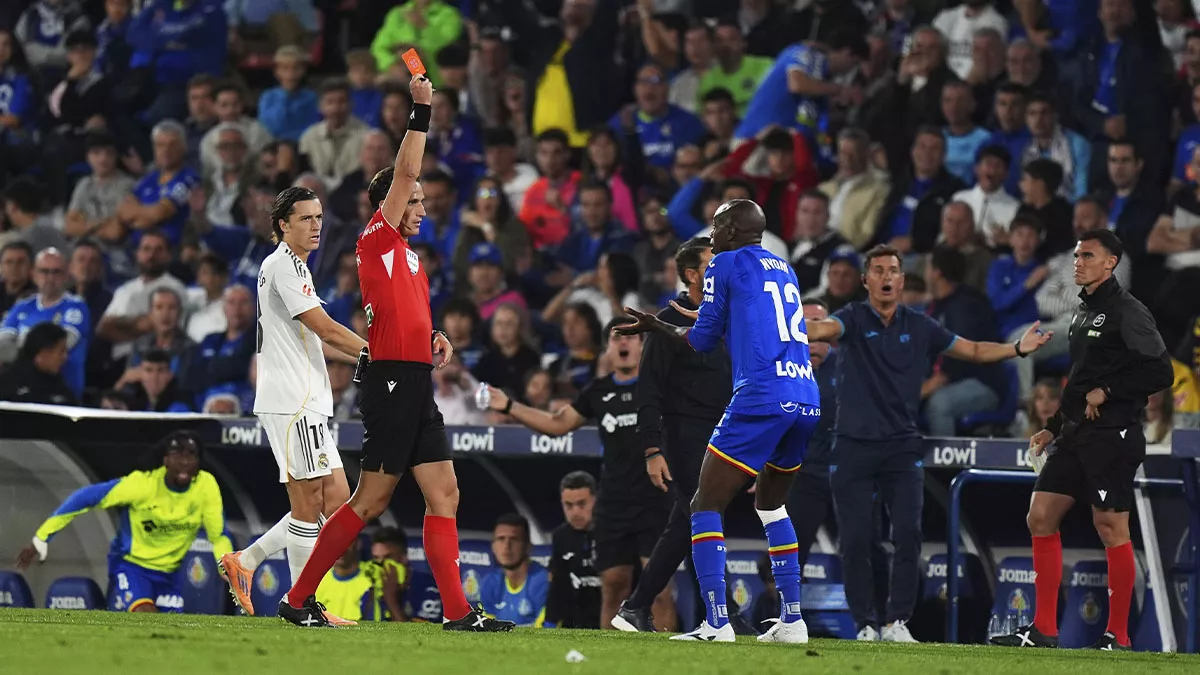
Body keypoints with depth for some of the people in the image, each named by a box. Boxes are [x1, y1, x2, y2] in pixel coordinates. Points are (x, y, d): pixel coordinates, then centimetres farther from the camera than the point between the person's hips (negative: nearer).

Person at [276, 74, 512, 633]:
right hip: (391, 382, -9)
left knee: (444, 495, 2)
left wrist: (433, 338, 13)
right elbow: (404, 174, -12)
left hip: (416, 386, 9)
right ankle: (297, 599, 1)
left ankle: (457, 611, -2)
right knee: (371, 501, -7)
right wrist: (421, 112, -11)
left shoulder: (408, 255, 21)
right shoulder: (376, 242, -4)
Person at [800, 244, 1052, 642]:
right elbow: (823, 330, -24)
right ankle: (865, 626, 7)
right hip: (853, 447, -2)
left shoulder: (920, 328, 8)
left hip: (902, 446, 2)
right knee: (856, 540, -3)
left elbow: (973, 351, 15)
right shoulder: (853, 319, -2)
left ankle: (897, 622, -5)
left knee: (908, 534, -12)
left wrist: (1017, 349, 0)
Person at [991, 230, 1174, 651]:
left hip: (1112, 435, -9)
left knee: (1111, 528, -7)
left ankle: (1118, 636, -1)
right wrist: (1054, 428, 21)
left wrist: (1107, 392, -15)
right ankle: (1044, 629, 8)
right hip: (1076, 434, 9)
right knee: (1041, 518, 5)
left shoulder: (1127, 311, -10)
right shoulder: (1083, 312, 18)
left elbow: (1160, 372, -17)